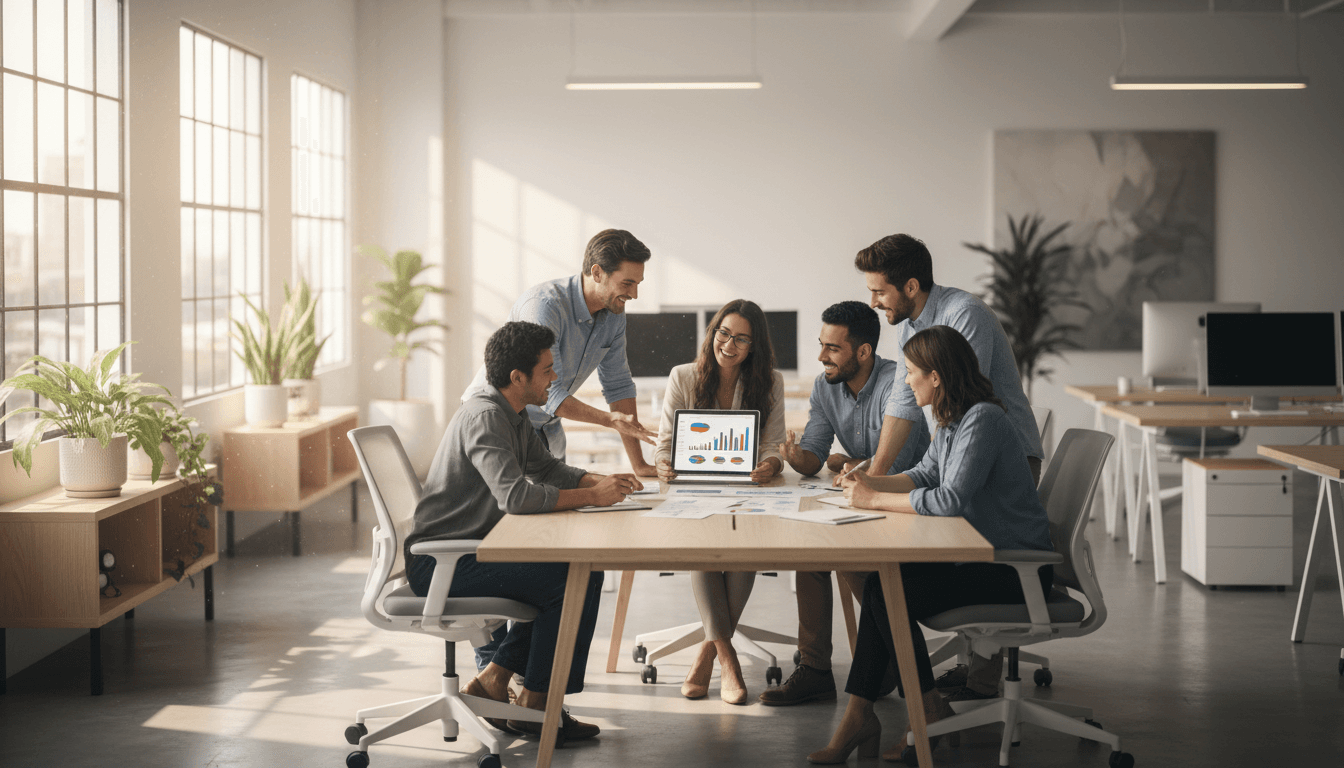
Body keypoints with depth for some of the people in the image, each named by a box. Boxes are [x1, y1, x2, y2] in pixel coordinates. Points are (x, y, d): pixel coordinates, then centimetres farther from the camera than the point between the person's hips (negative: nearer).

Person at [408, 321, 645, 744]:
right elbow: (515, 495, -31)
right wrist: (591, 496, -23)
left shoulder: (514, 415, 11)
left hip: (470, 549, 10)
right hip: (438, 563, -10)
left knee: (583, 571, 9)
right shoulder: (484, 416, -20)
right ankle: (533, 706, -5)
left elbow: (547, 468, 21)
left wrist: (601, 481, 3)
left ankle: (493, 678, 9)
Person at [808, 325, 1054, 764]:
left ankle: (932, 711, -1)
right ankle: (859, 717, -10)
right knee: (881, 584, -8)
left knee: (889, 592, -17)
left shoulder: (982, 420, -20)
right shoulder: (954, 421, 12)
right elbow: (924, 476, 18)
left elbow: (949, 500, -28)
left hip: (1016, 571, -9)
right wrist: (870, 482, 1)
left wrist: (875, 500, -19)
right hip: (980, 556, 9)